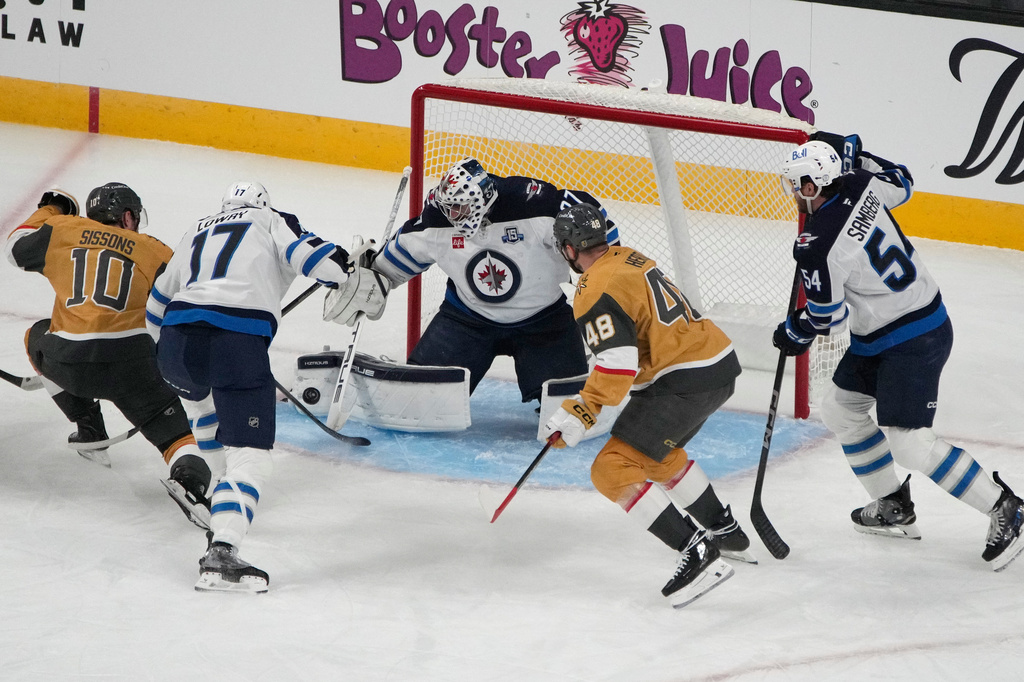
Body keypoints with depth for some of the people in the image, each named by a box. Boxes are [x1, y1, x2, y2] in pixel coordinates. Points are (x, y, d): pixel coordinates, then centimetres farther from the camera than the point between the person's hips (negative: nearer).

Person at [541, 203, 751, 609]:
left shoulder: (595, 292, -13)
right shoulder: (629, 258, 16)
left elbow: (618, 363, -22)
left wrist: (580, 415, -17)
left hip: (684, 383, -10)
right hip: (721, 365, 10)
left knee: (613, 471, -10)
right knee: (657, 451, 33)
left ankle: (698, 554, -19)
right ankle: (727, 533, 42)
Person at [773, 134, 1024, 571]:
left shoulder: (816, 246, -25)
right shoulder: (861, 187, -5)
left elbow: (827, 313, -13)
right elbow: (900, 184, 18)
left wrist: (794, 334, 7)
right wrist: (851, 153, 20)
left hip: (911, 342, -10)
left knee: (909, 444, -12)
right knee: (840, 409, 18)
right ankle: (894, 509, 27)